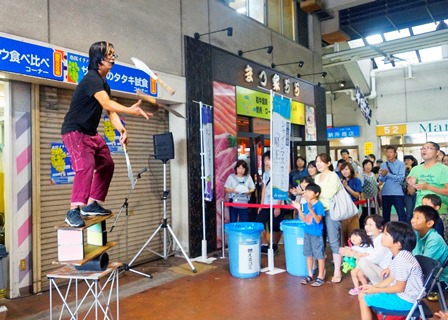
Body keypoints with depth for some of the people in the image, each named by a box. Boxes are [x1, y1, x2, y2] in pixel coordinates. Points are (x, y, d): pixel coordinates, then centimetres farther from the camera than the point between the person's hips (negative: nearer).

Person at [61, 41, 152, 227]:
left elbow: (110, 111, 7)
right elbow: (106, 104, -37)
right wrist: (130, 110, -51)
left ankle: (91, 204, 20)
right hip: (75, 131, -10)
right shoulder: (92, 79, -19)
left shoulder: (104, 83, 12)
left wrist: (122, 130, -8)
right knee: (86, 166, -26)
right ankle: (73, 211, -21)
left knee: (106, 165, 12)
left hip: (91, 132, 10)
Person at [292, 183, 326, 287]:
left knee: (319, 255, 4)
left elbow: (318, 220, -23)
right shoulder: (306, 205, 4)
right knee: (308, 254, 14)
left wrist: (311, 210, -34)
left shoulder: (319, 205, -16)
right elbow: (304, 219, 5)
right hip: (307, 233, 7)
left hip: (317, 234, -7)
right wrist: (299, 209, -4)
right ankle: (310, 275, 27)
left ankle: (320, 277, 16)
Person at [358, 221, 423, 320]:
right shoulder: (399, 255, 3)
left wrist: (376, 290, -13)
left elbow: (400, 288, -22)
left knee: (364, 300, -9)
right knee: (362, 295, 9)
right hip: (400, 293, 10)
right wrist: (373, 286, 1)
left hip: (405, 299, -10)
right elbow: (392, 278, 10)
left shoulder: (402, 259, -28)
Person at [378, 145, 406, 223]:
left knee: (401, 215, -1)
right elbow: (381, 180, 3)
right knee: (385, 215, 13)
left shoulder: (400, 164, -3)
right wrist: (383, 176, -19)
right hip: (385, 193, 4)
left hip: (397, 193, -4)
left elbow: (401, 178, -15)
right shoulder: (383, 165, 8)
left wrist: (387, 174, -19)